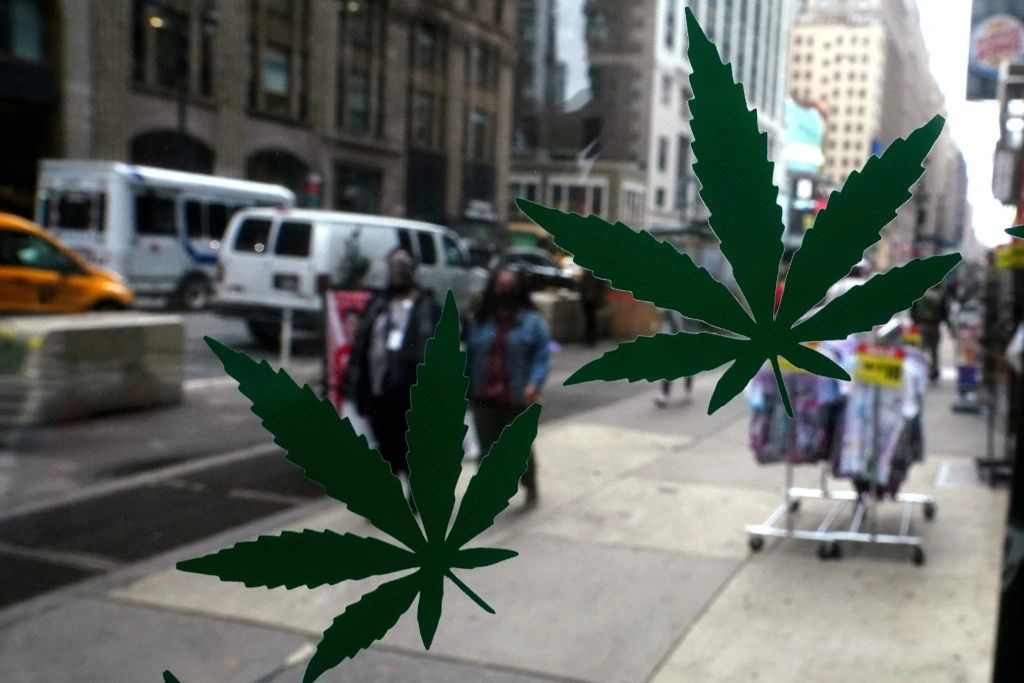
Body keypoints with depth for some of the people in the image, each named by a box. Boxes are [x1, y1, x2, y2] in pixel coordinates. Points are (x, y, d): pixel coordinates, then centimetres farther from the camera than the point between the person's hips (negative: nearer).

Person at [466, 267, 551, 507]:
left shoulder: (532, 321, -1)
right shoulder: (480, 320, 10)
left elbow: (541, 357, -8)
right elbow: (470, 356, 10)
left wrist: (534, 384, -23)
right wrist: (466, 389, 4)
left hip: (517, 399, -2)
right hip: (484, 398, 3)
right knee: (488, 449, 7)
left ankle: (530, 488, 33)